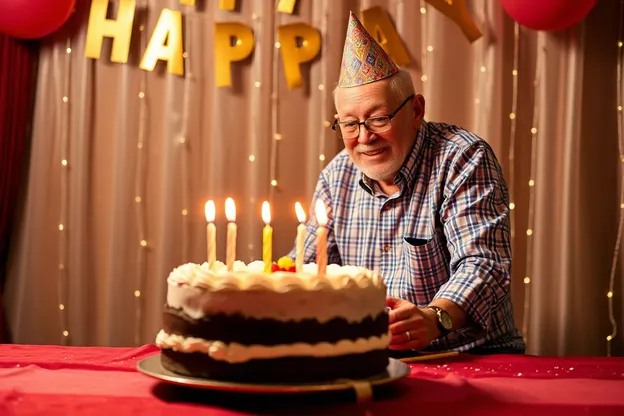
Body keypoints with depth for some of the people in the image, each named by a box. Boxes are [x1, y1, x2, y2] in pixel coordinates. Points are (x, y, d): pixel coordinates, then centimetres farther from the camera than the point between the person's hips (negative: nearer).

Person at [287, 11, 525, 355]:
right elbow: (309, 263, 12)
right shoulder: (337, 176, 7)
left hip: (469, 356, -4)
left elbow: (483, 263, -19)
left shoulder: (463, 158, -10)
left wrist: (434, 317, -39)